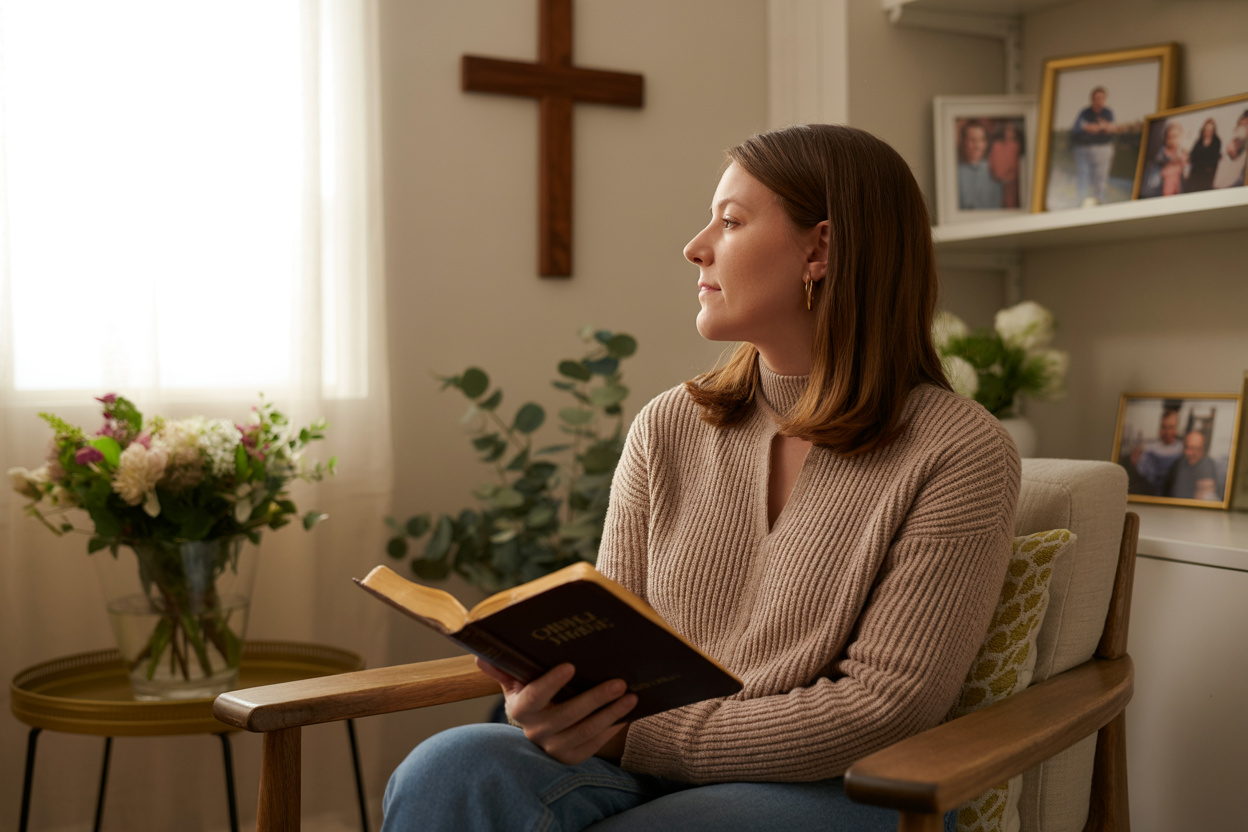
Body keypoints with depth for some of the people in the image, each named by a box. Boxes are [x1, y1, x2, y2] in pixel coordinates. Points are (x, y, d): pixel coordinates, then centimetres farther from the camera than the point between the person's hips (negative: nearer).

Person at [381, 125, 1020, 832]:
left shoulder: (961, 451, -7)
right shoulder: (668, 429, 8)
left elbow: (889, 704, -12)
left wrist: (638, 736, -16)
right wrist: (547, 698, -16)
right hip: (644, 770, 4)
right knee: (447, 770, -27)